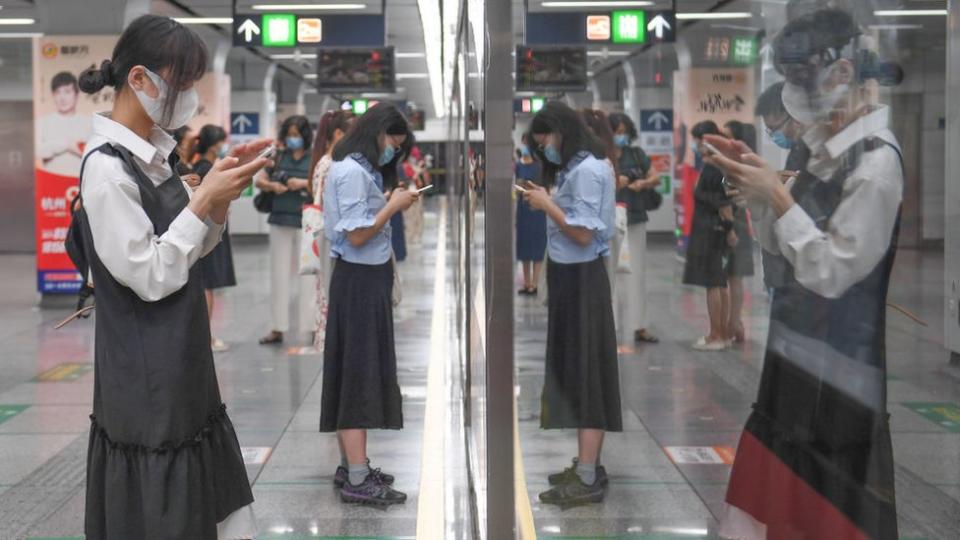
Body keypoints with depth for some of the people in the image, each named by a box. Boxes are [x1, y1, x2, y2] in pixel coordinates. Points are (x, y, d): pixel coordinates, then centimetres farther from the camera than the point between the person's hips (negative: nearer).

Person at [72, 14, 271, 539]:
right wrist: (205, 198, -17)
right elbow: (150, 276, -19)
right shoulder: (107, 167, -18)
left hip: (184, 372, 9)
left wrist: (219, 197, -2)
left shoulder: (153, 155, 8)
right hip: (146, 382, -9)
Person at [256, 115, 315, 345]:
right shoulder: (279, 157, 9)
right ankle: (278, 328, 15)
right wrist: (272, 185, -11)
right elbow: (259, 180, 9)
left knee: (306, 274, -3)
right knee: (279, 274, 8)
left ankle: (311, 326, 4)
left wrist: (304, 183, -17)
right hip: (280, 221, 4)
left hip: (306, 223, -4)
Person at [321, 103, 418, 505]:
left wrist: (391, 203, 3)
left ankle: (350, 467, 20)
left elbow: (366, 223, 10)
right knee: (360, 372, -8)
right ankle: (357, 481, -4)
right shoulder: (352, 172, -16)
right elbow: (357, 235, -21)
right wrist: (394, 205, -13)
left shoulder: (360, 170, 14)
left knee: (354, 371, 13)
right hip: (360, 280, -11)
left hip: (365, 278, 11)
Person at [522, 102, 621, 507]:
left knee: (585, 371, -6)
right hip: (571, 276, 10)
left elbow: (583, 234, -21)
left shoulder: (586, 170, -17)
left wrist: (547, 204, -13)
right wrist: (546, 201, 2)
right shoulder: (577, 168, 13)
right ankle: (588, 466, 22)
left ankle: (587, 480, -2)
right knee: (577, 371, 14)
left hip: (580, 279, -10)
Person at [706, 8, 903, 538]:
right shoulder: (832, 150, 7)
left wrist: (775, 194, -19)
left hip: (838, 367, -9)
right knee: (779, 490, 17)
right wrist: (755, 186, 0)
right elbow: (779, 244, 15)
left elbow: (831, 271, -21)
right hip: (799, 352, 9)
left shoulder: (877, 162, -19)